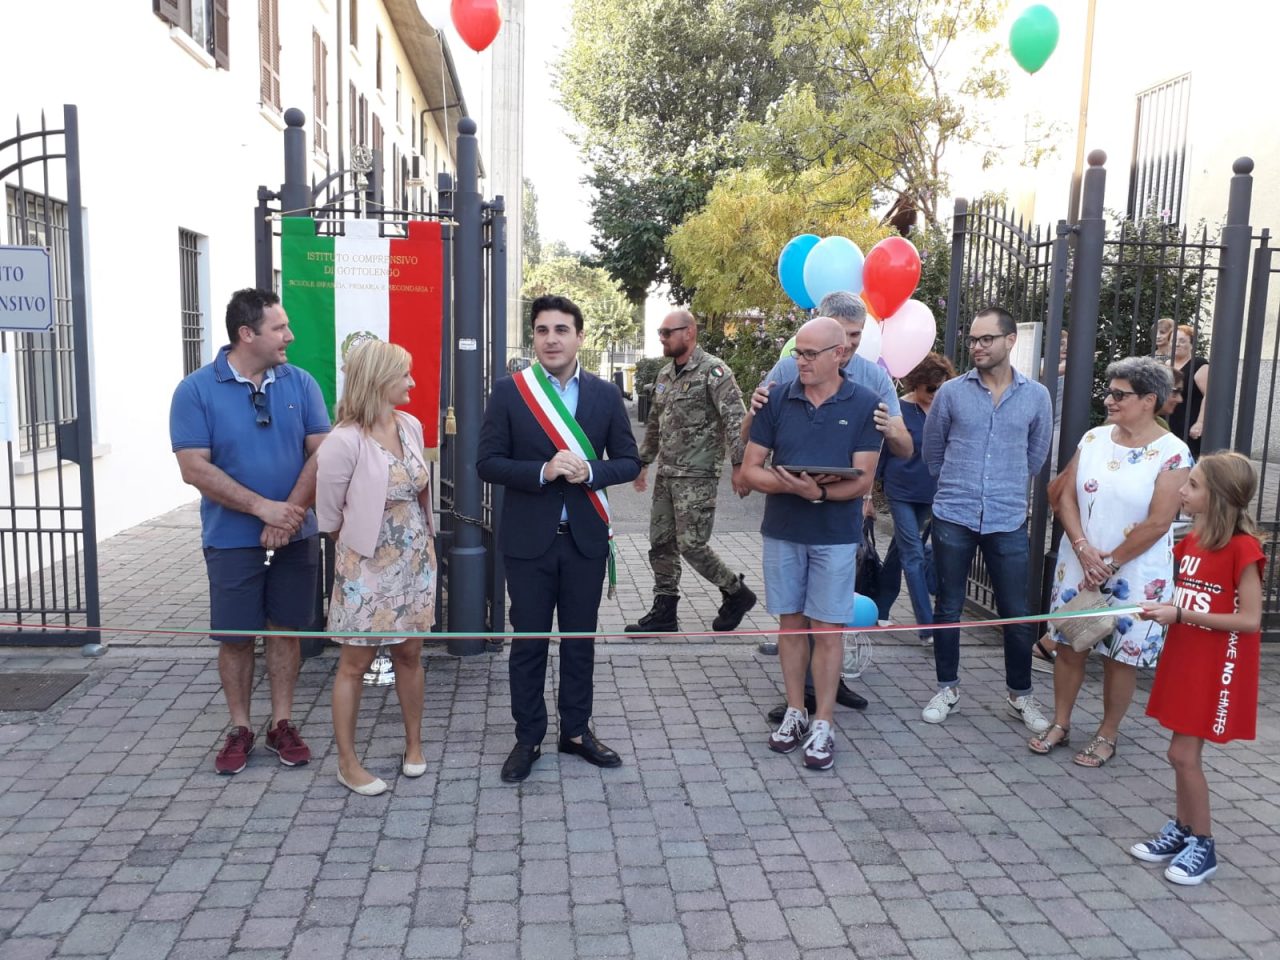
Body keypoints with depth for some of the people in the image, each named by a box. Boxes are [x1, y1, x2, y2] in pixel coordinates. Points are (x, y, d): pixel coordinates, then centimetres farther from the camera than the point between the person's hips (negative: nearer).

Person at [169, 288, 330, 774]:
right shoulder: (197, 390, -7)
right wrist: (263, 507, -17)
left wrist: (290, 515, -14)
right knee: (235, 637, 7)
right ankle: (240, 729, 23)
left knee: (285, 628, 10)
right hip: (232, 539, -2)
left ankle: (282, 723, 22)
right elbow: (194, 467, -13)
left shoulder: (300, 383, -1)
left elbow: (321, 454, -4)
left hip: (295, 535, 2)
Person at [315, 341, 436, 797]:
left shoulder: (411, 426, 0)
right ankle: (347, 762, 20)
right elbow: (329, 515, -7)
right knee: (355, 662, 6)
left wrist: (422, 538, 12)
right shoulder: (344, 442, -18)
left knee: (409, 653, 15)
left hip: (415, 558, 5)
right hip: (367, 566, -5)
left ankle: (413, 745, 31)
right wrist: (363, 538, 7)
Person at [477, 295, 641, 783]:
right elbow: (487, 462, -6)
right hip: (529, 538, -2)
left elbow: (629, 461, 4)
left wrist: (589, 471, -16)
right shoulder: (508, 391, -3)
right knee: (528, 641, 7)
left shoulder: (606, 394, 3)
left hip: (585, 537, 2)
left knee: (580, 640, 12)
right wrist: (542, 472, -21)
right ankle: (528, 738, 22)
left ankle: (576, 731, 28)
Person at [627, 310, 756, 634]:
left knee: (691, 544, -7)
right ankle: (663, 614, 18)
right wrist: (643, 462, 24)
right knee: (660, 544, 8)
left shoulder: (713, 371, -11)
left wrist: (739, 465, -23)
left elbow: (735, 420, -17)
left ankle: (737, 593, 15)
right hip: (666, 474, 8)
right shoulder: (664, 375, 14)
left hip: (697, 476, -8)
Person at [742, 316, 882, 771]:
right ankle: (794, 713, 25)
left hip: (835, 534, -2)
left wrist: (818, 491, -27)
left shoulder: (863, 404, -6)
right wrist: (790, 485, -20)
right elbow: (750, 470, -1)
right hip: (782, 530, 2)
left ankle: (822, 726, 14)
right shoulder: (778, 399, -1)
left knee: (826, 629, 3)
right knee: (791, 623, 12)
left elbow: (862, 481, -10)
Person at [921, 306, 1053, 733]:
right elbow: (932, 451, 10)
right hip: (953, 517, 0)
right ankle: (947, 687, 25)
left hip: (1008, 521, 1)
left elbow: (1036, 456, 14)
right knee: (948, 608, 9)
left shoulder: (1036, 396, 0)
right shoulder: (951, 392, -3)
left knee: (1016, 613, 7)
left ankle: (1020, 693, 25)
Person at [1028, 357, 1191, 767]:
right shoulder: (1094, 438, 3)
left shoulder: (1171, 453, -11)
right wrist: (1083, 549, -11)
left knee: (1120, 655, 6)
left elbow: (1157, 524, -14)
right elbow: (1067, 496, 2)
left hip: (1135, 575, -4)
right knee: (1068, 644, 10)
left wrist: (1110, 562, -11)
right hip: (1078, 564, 4)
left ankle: (1107, 735, 23)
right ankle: (1060, 725, 25)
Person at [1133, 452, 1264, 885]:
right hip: (1184, 658, 7)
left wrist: (1180, 615, -22)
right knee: (1184, 753, 15)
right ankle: (1182, 831, 29)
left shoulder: (1242, 547, -18)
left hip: (1216, 667, -7)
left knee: (1184, 754, -3)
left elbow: (1250, 620, -20)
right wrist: (1161, 610, -5)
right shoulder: (1192, 541, 5)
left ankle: (1203, 846, 14)